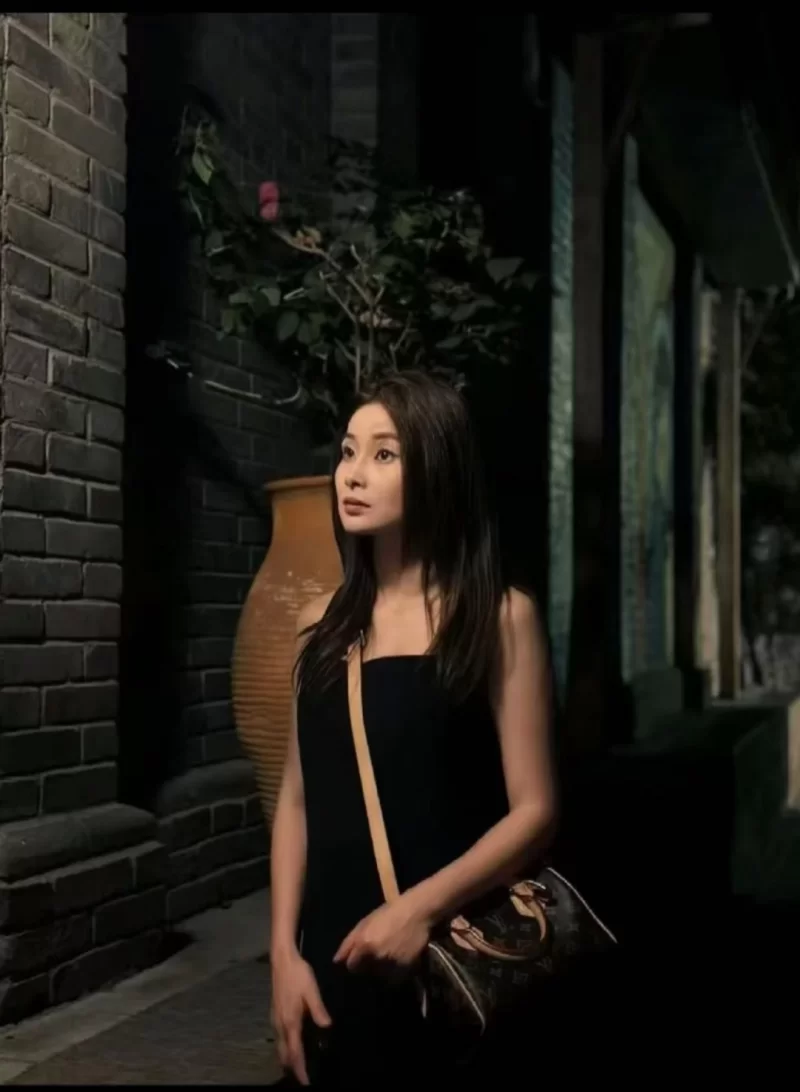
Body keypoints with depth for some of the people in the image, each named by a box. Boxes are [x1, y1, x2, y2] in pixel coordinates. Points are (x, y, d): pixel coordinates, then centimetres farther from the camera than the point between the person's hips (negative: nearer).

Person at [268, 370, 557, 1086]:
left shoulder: (498, 616, -6)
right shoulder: (322, 624, 7)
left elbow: (534, 810, -9)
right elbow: (297, 800, 8)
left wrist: (423, 906, -21)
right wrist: (284, 951, 0)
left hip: (449, 966, -4)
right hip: (331, 961, 4)